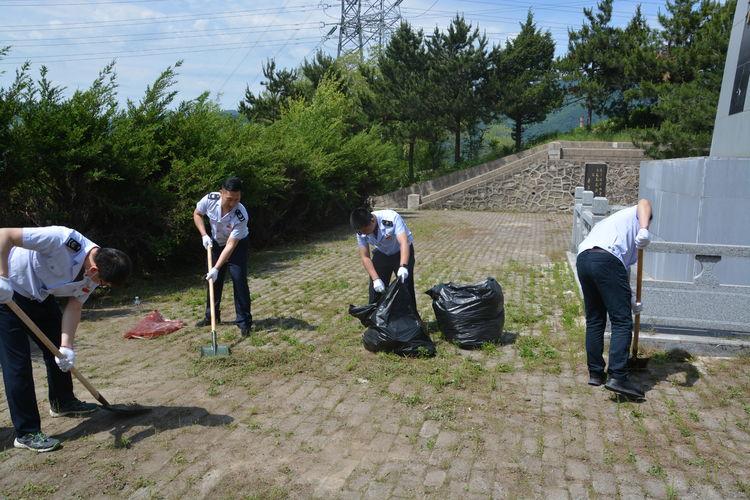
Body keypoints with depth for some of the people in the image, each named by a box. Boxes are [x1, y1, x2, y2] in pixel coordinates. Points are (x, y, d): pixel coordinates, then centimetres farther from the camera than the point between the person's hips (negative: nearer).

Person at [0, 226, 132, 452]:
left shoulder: (93, 274, -12)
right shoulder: (62, 240, -36)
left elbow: (73, 306, -9)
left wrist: (66, 345, -20)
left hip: (40, 296, 7)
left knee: (57, 349, 15)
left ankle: (62, 402, 37)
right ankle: (26, 433, 4)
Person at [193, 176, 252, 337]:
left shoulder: (241, 216, -37)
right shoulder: (210, 199, -28)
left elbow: (231, 245, -35)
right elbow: (197, 214, -5)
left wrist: (217, 268, -38)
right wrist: (204, 235, -17)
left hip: (237, 245, -4)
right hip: (216, 243, 4)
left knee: (239, 281, -12)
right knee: (213, 280, 10)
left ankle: (244, 322, -4)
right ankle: (211, 316, 27)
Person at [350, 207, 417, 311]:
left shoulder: (392, 218, -35)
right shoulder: (361, 231, -21)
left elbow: (404, 242, -44)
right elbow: (365, 257, -17)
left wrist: (403, 266, -59)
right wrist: (375, 279, -30)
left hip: (402, 252, -4)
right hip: (381, 254, 4)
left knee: (406, 287, -8)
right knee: (376, 288, 2)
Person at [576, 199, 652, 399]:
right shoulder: (637, 215, 26)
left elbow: (625, 270, 38)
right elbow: (644, 203, -2)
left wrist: (631, 299, 37)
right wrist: (644, 229, -17)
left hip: (582, 257, 7)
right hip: (606, 258, -7)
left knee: (594, 320, 15)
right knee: (622, 321, -2)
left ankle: (595, 373, 20)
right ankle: (618, 377, -6)